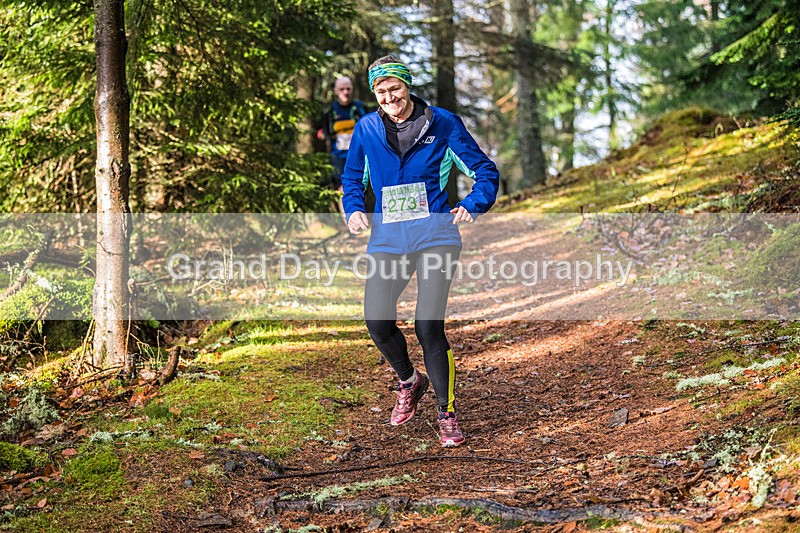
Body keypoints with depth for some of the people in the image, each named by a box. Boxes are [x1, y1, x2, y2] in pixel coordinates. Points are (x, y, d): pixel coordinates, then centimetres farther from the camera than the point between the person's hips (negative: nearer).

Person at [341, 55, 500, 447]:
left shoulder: (442, 124, 0)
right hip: (388, 239, 3)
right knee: (376, 320, -10)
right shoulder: (367, 129, 8)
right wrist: (354, 210, 4)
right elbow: (352, 177, 24)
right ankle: (409, 382, 22)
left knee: (428, 325, -12)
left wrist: (472, 206, -11)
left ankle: (447, 414, 4)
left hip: (434, 235, -3)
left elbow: (485, 170, 6)